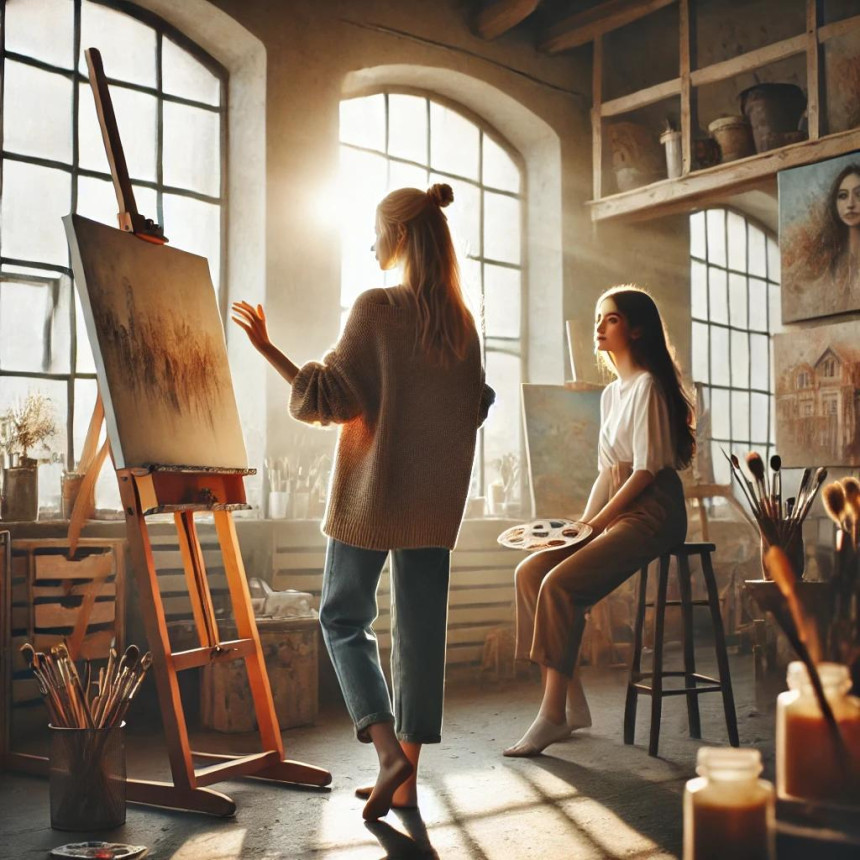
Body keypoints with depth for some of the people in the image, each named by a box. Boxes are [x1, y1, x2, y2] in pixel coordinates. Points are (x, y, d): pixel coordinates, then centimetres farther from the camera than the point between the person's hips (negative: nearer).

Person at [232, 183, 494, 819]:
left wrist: (267, 347, -8)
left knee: (344, 617, 9)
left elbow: (329, 395, -14)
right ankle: (406, 778, 14)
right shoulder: (461, 320, 6)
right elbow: (474, 409, 13)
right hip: (437, 499, 6)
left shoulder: (376, 308, -12)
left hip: (374, 491, -5)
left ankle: (388, 750, -6)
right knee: (421, 626, 8)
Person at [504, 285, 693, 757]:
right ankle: (571, 702, -8)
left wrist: (596, 522, -14)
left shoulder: (648, 386, -9)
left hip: (649, 513, -9)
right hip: (610, 514, 9)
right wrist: (583, 521, 6)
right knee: (530, 571, -9)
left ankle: (553, 716, -20)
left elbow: (646, 471, -15)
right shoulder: (611, 393, 19)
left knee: (559, 584, -26)